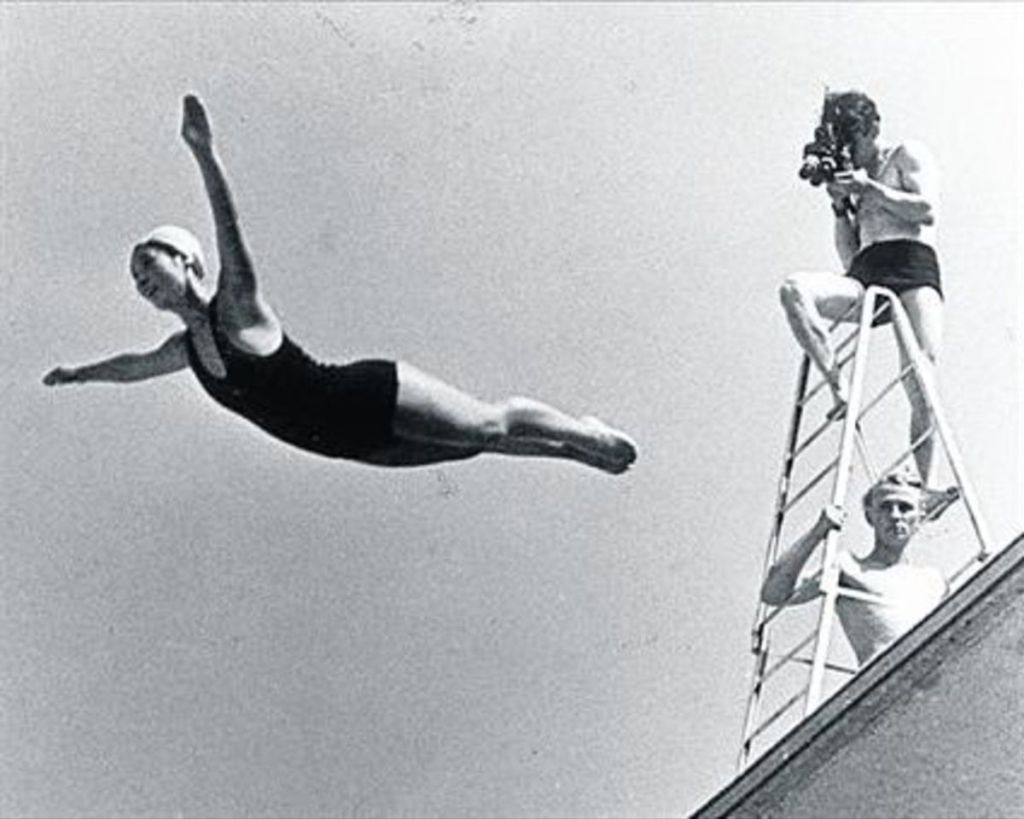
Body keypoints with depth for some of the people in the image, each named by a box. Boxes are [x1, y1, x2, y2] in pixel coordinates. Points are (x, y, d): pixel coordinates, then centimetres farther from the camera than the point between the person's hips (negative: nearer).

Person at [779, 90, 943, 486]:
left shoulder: (908, 155, 15)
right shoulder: (854, 179, 29)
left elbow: (928, 210, -4)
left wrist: (869, 189, -2)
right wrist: (841, 205, 10)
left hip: (913, 268, -5)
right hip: (865, 276, 5)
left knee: (921, 386, -20)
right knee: (793, 290, -26)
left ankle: (924, 486, -16)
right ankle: (839, 388, -30)